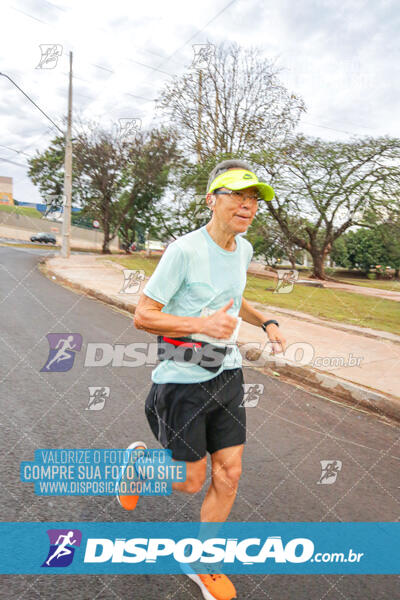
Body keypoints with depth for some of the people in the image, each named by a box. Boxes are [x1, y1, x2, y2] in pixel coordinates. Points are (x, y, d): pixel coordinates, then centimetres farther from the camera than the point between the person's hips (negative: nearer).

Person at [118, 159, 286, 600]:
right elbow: (142, 316, -16)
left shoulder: (243, 249, 5)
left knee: (228, 477, 10)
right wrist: (203, 324, -27)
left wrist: (266, 322, 10)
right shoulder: (184, 250, -18)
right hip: (183, 379, -6)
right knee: (191, 481, 7)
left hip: (227, 375, 7)